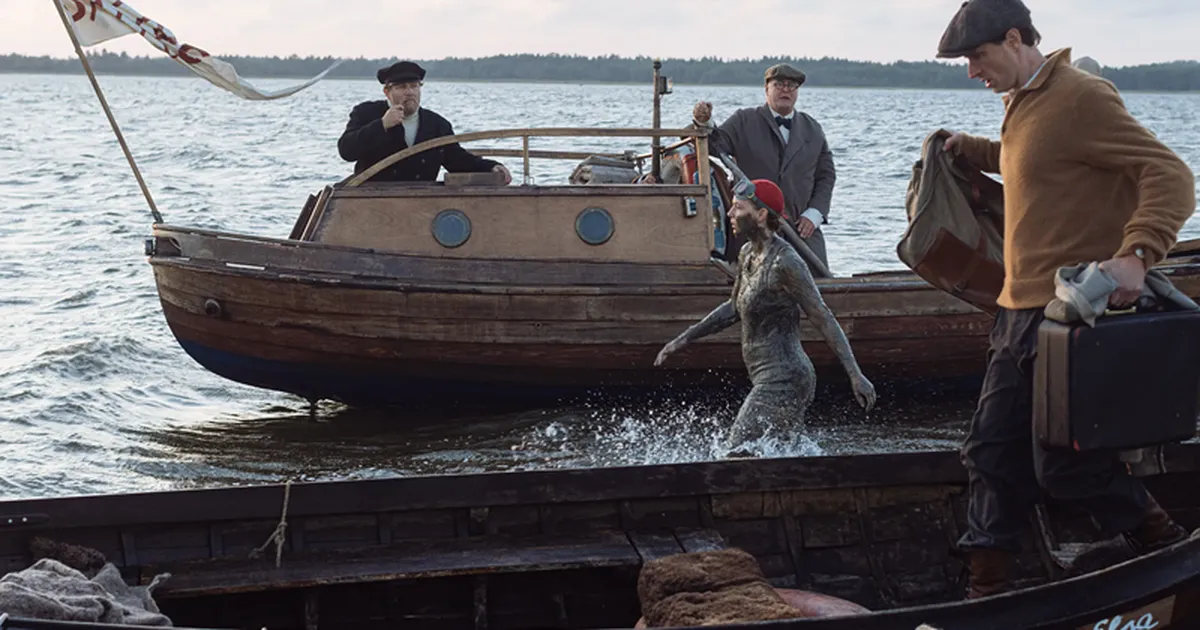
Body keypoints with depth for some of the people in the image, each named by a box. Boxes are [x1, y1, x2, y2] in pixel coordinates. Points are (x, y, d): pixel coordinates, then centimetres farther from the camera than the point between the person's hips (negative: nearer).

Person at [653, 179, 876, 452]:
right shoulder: (748, 253, 10)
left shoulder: (785, 262, -17)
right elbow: (734, 308, 25)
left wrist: (855, 375, -20)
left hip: (782, 380, -10)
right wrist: (684, 339, 24)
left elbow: (823, 319, -17)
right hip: (770, 379, 10)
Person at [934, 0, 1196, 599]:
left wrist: (1136, 252, -36)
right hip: (1021, 308, 9)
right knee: (992, 452, 8)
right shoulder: (1023, 104, 15)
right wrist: (974, 149, 21)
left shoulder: (1081, 97, -14)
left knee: (1064, 462, -4)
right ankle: (986, 590, 16)